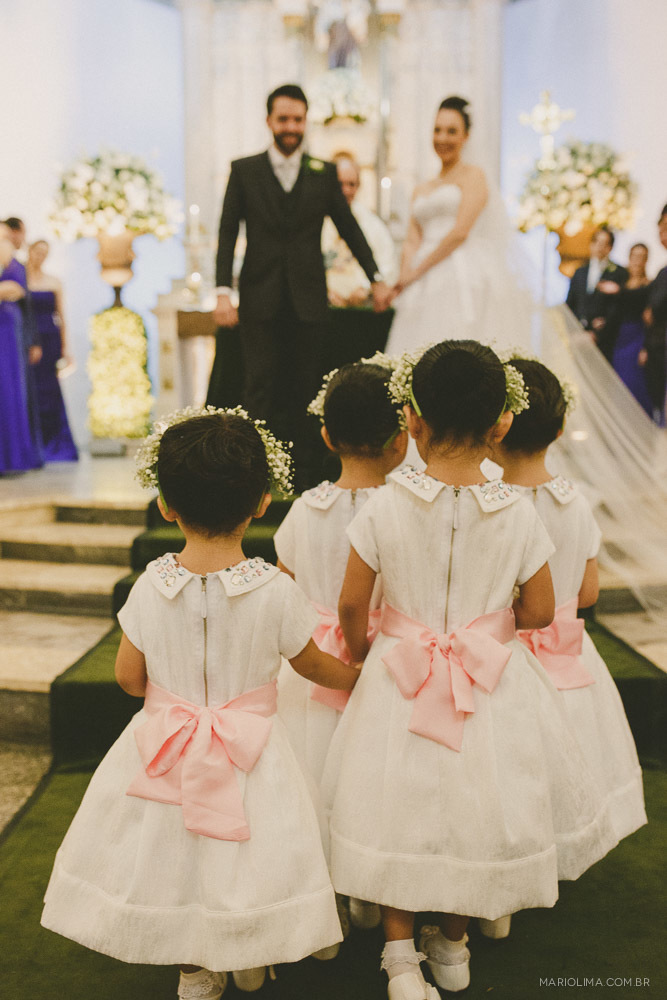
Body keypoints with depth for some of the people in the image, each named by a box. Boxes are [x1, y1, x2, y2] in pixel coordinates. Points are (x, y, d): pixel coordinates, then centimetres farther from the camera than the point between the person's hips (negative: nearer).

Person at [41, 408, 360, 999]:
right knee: (242, 855, 19)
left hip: (169, 745, 2)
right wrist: (358, 677, 18)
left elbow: (129, 677, -4)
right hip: (251, 749, -1)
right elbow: (314, 666, -3)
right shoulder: (276, 591, -19)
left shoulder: (150, 588, -15)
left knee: (177, 858, 21)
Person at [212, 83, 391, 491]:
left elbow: (349, 228, 14)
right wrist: (223, 291, -6)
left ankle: (306, 477, 12)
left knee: (307, 390, 4)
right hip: (260, 299, -1)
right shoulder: (243, 170, 5)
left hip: (307, 299, 1)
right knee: (260, 388, -4)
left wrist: (376, 277, 10)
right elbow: (227, 233, 3)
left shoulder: (325, 173, 8)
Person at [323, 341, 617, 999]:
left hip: (401, 679, 0)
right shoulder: (516, 512, -13)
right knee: (476, 806, 19)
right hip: (492, 685, 1)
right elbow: (538, 611, -6)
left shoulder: (385, 506, -14)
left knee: (400, 810, 16)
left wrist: (360, 651, 11)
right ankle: (453, 943, 37)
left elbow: (351, 603, -8)